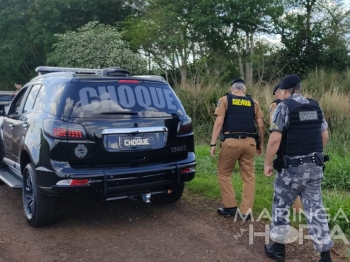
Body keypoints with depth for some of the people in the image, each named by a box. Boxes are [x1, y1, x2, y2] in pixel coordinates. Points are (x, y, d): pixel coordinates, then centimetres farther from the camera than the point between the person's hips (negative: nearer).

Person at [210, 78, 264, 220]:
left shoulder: (225, 100, 7)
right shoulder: (253, 103, 15)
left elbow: (219, 122, -4)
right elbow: (261, 125, 10)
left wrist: (213, 143, -5)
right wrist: (261, 144, 20)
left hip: (231, 142, -3)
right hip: (249, 142, 3)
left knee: (224, 173, 14)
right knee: (249, 177, 10)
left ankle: (230, 207, 14)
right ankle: (246, 211, 11)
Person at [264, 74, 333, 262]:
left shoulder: (284, 107, -10)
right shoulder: (315, 107, 10)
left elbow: (275, 139, -17)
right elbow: (325, 137, 13)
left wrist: (267, 163, -7)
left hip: (292, 167, -6)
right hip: (315, 166, 6)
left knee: (280, 206, 11)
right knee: (315, 209, 10)